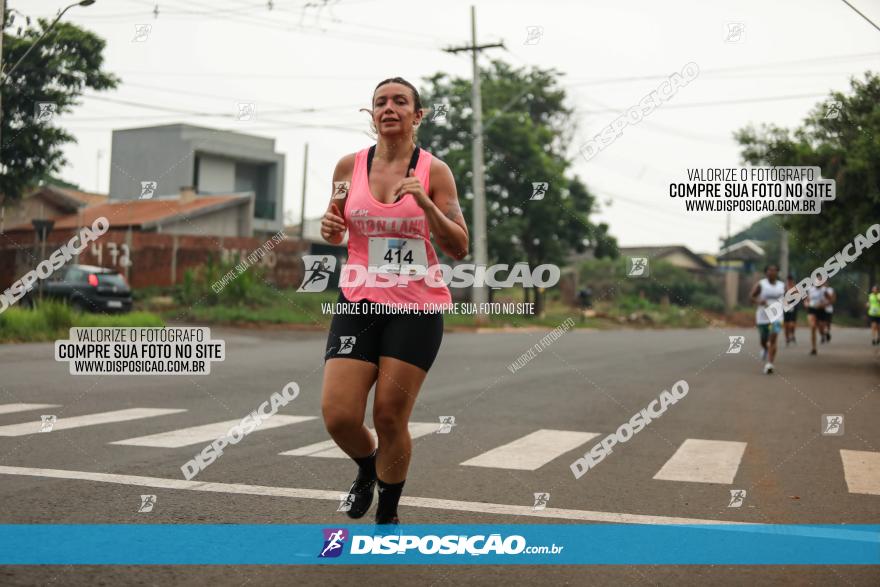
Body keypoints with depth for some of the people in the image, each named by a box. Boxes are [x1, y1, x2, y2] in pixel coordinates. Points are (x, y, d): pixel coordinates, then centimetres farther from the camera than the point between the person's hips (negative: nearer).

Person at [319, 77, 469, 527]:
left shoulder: (433, 170, -3)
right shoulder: (349, 166, 5)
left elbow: (459, 249, -5)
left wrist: (425, 202, -19)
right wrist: (330, 230, -5)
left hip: (417, 309, -2)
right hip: (358, 303, 2)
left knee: (390, 417, -1)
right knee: (338, 417, -7)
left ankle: (388, 514, 24)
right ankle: (367, 467, 29)